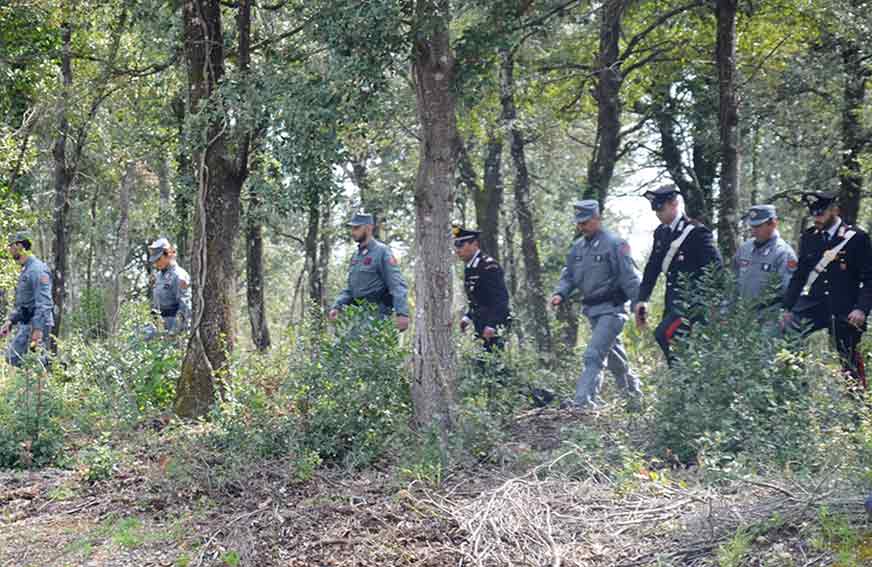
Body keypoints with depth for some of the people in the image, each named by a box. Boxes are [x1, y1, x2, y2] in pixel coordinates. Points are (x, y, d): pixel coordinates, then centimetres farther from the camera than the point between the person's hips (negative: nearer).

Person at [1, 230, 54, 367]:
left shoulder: (38, 269, -15)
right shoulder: (25, 270, 18)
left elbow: (43, 303, -23)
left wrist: (37, 330, -28)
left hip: (36, 325, -10)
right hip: (25, 325, 10)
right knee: (12, 357, 8)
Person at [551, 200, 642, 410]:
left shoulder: (614, 244, -12)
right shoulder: (578, 247, 10)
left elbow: (630, 279, -13)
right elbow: (568, 276, 17)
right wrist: (560, 293, -2)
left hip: (611, 309, -8)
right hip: (591, 310, 8)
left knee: (593, 355, -18)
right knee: (614, 357, 20)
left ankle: (584, 401, -22)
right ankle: (634, 395, 37)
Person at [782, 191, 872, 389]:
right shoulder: (808, 237, 9)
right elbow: (799, 276, 14)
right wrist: (788, 307, 7)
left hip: (844, 312, -3)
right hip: (812, 304, 3)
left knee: (849, 361, 3)